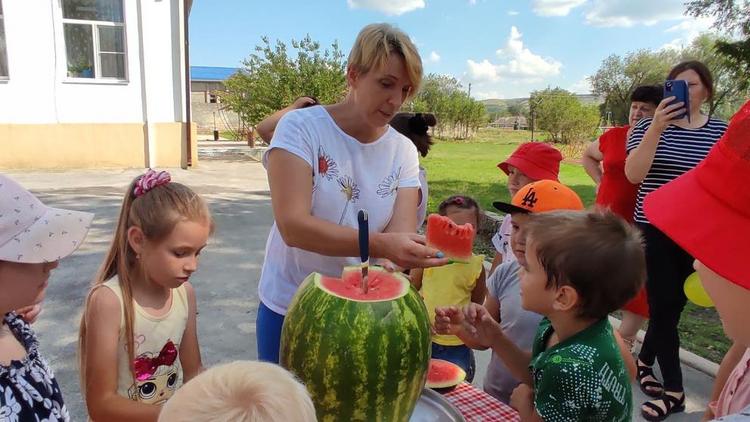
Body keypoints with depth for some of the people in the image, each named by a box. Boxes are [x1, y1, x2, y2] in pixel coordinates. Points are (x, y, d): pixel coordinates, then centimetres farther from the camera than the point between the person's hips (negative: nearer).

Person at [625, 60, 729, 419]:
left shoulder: (722, 132, 3)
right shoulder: (648, 126, -1)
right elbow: (633, 174, -17)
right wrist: (657, 127, -26)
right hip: (655, 231, -2)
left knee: (672, 306, 11)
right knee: (664, 307, -1)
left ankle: (644, 359, 37)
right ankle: (674, 390, 16)